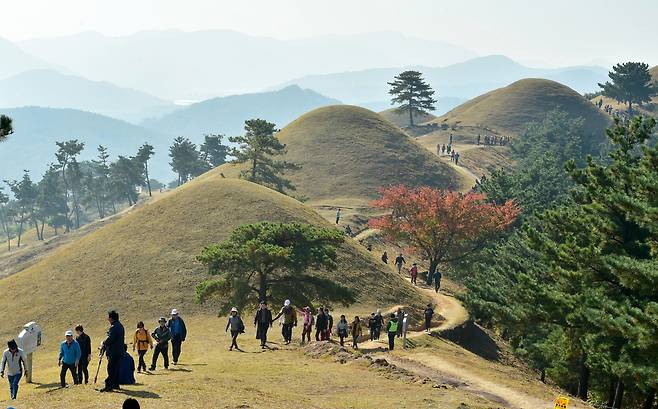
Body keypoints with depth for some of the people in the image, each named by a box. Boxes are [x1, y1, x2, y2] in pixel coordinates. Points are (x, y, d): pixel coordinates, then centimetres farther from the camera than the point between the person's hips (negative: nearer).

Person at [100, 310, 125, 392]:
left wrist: (104, 343, -1)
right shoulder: (120, 325, 14)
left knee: (111, 369, -9)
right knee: (116, 368, 15)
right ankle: (116, 384, 21)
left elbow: (110, 339, -21)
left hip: (113, 351, -10)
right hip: (119, 351, 10)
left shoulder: (114, 327, -17)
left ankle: (108, 386, -9)